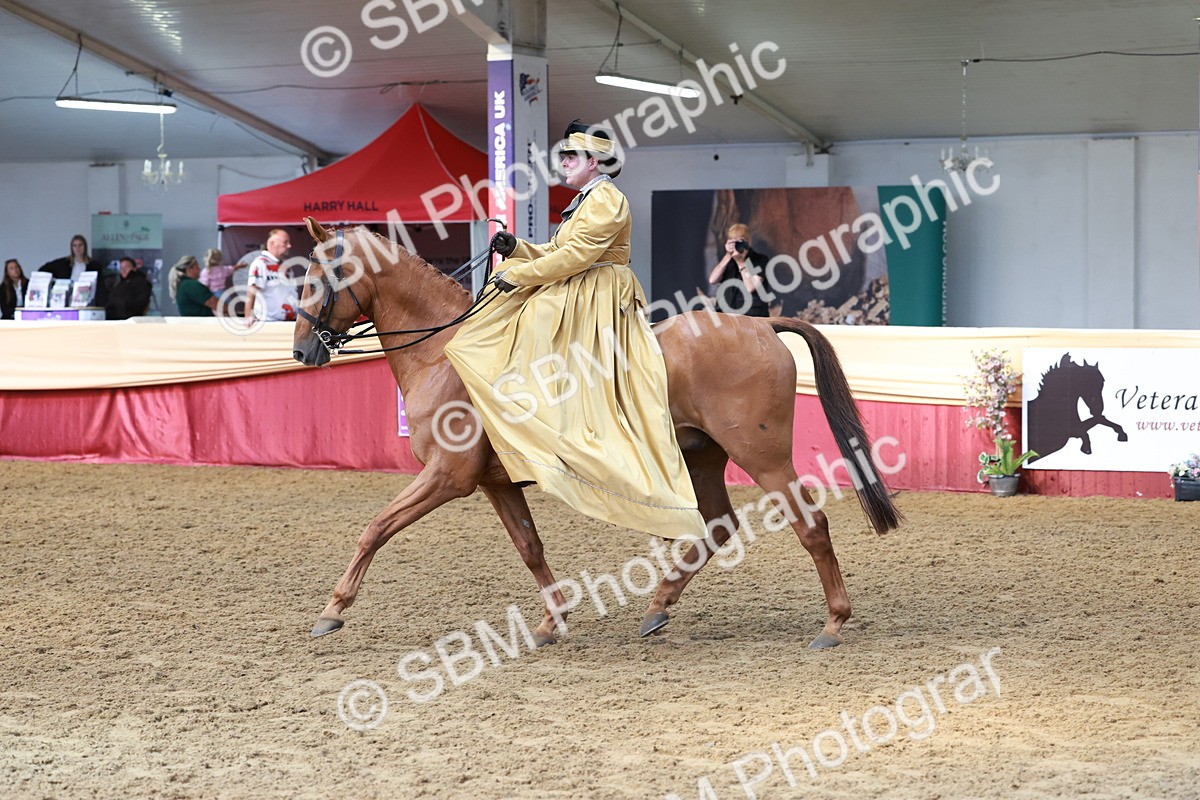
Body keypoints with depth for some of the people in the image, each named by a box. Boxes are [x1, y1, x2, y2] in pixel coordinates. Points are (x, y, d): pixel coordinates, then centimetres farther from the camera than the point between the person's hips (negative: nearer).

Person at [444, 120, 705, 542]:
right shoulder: (584, 201, 22)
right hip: (567, 301, 11)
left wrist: (517, 276, -17)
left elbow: (575, 255, -19)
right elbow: (555, 253, 21)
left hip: (596, 306, -11)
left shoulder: (607, 200, -11)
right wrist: (516, 249, 4)